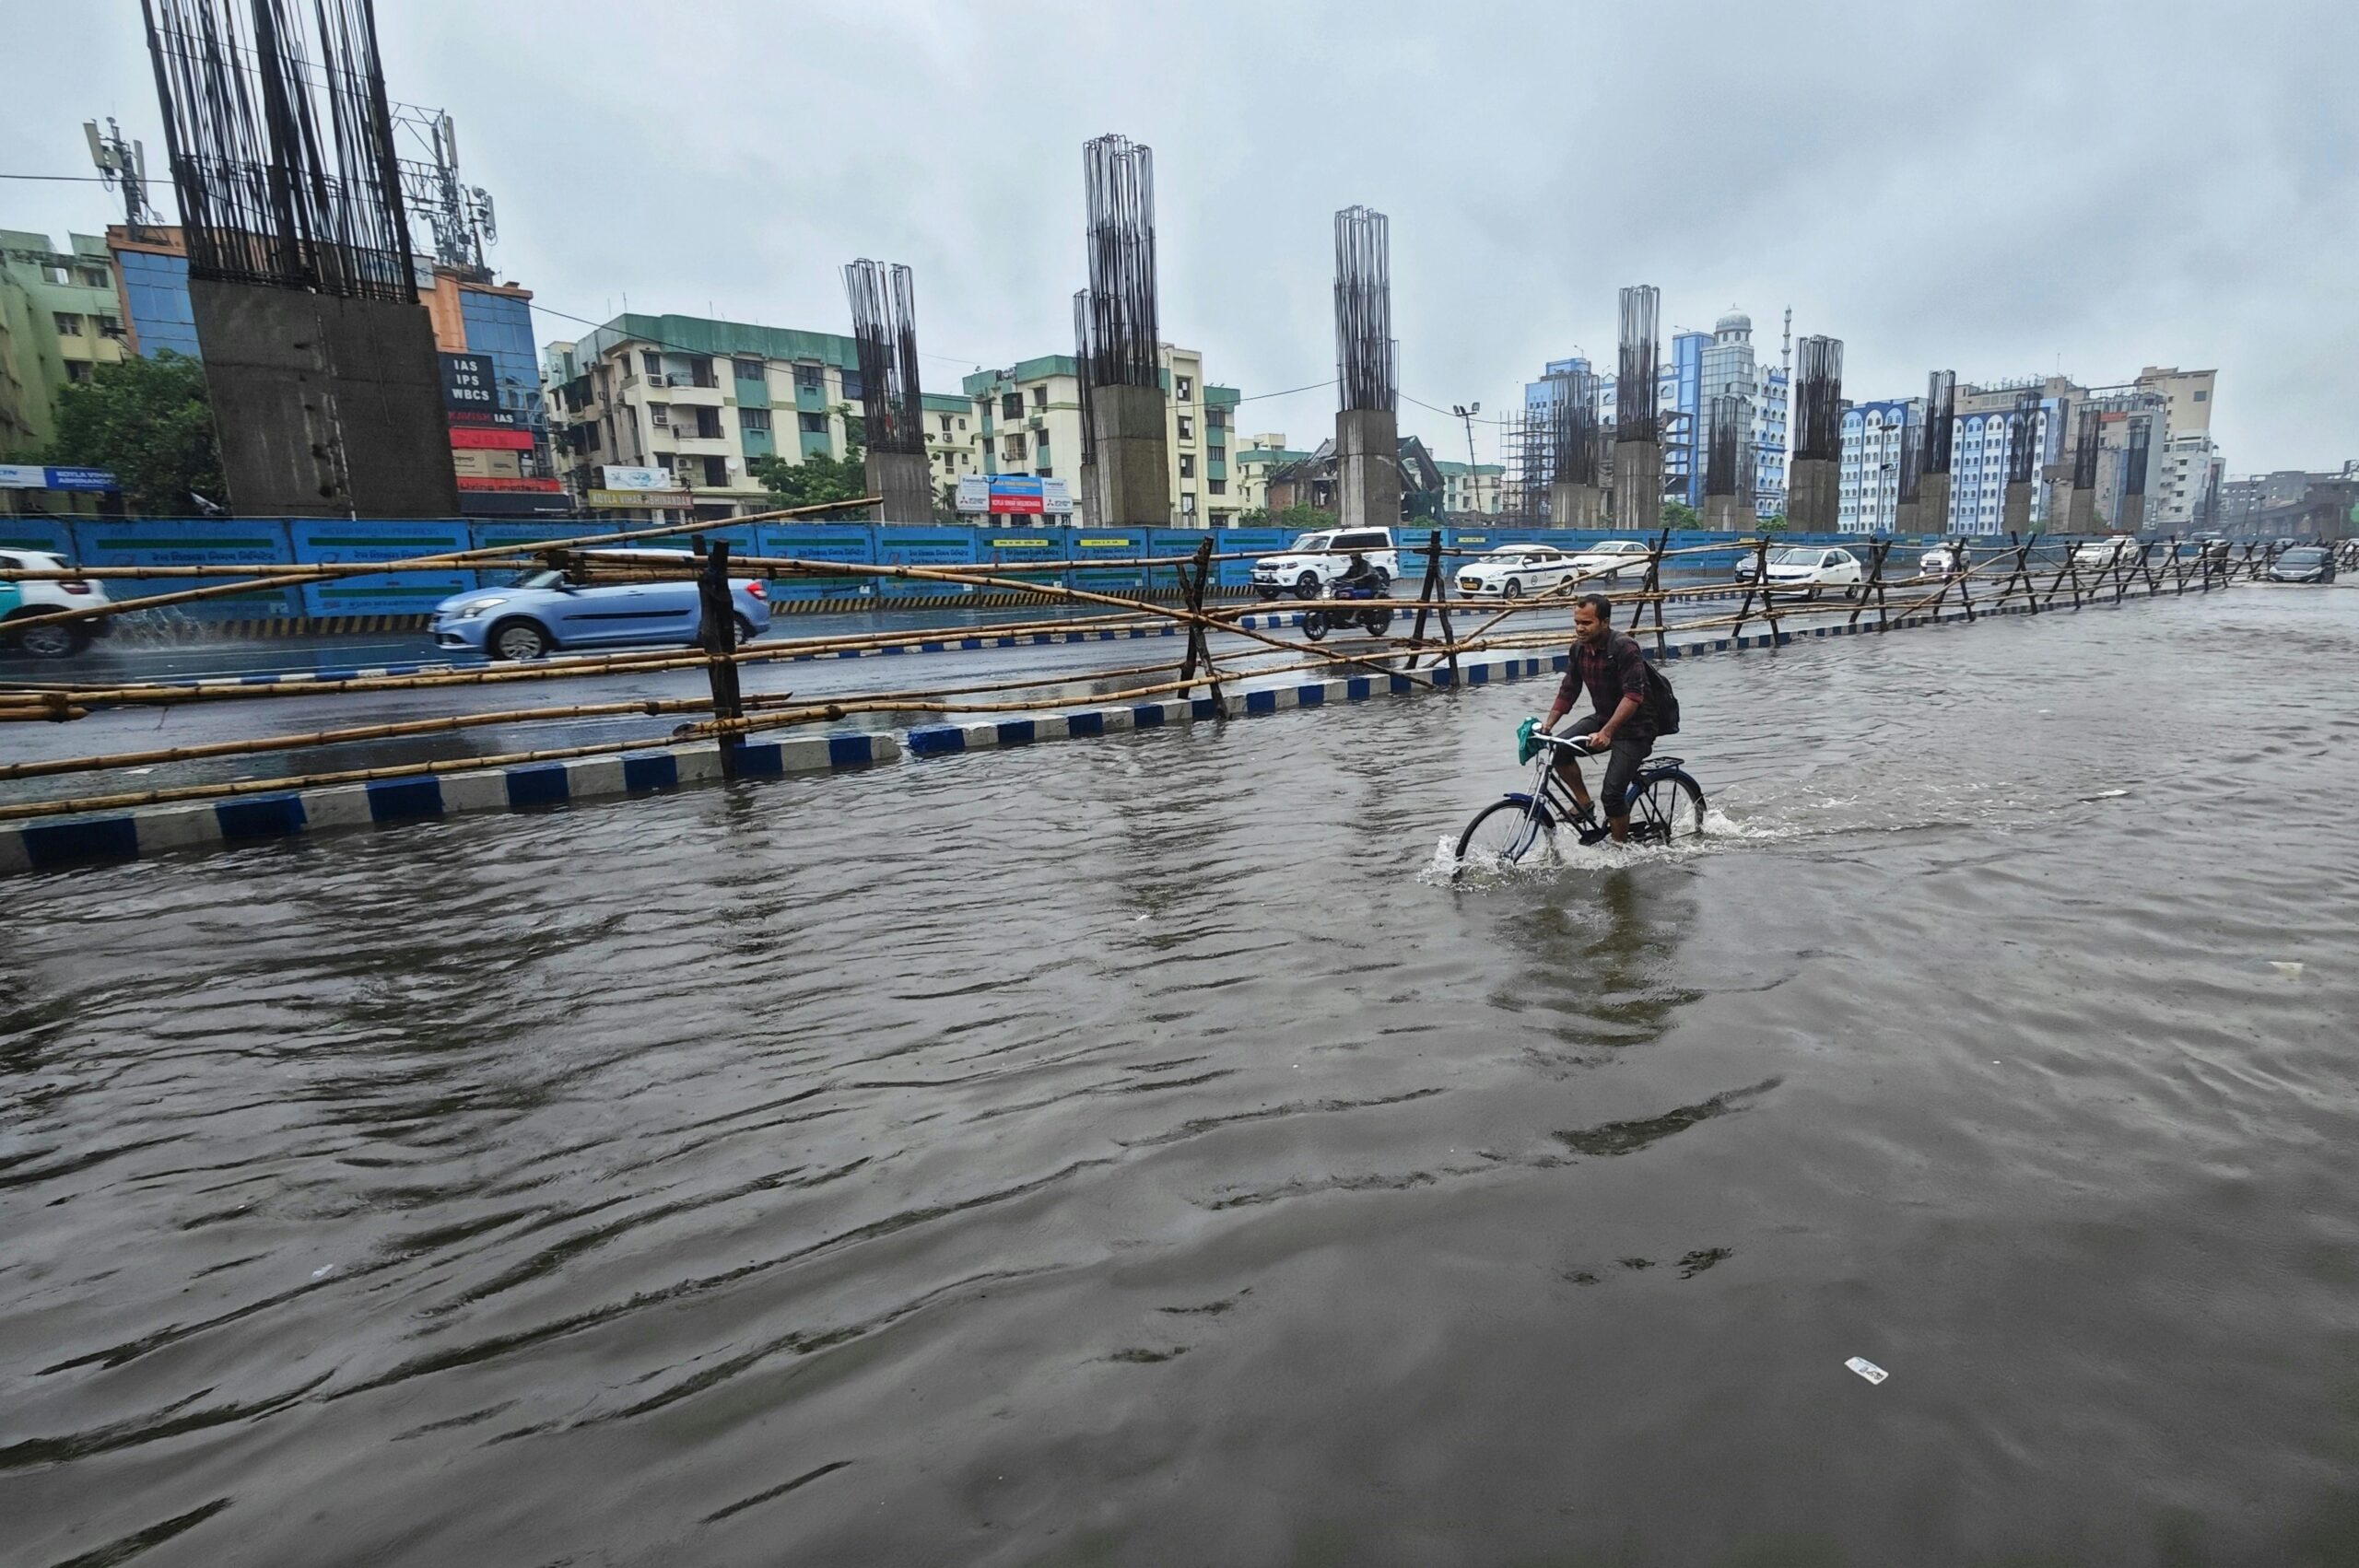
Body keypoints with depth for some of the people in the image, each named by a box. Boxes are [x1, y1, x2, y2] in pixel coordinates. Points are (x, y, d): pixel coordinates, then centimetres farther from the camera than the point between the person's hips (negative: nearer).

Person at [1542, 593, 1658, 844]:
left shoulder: (1625, 648, -22)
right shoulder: (1580, 648, -1)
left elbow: (1633, 696, -30)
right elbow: (1569, 689, 7)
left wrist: (1606, 732, -41)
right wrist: (1548, 724, -6)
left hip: (1635, 727, -7)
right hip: (1602, 718, 7)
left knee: (1612, 793, -15)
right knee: (1559, 749, -17)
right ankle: (1585, 805, 1)